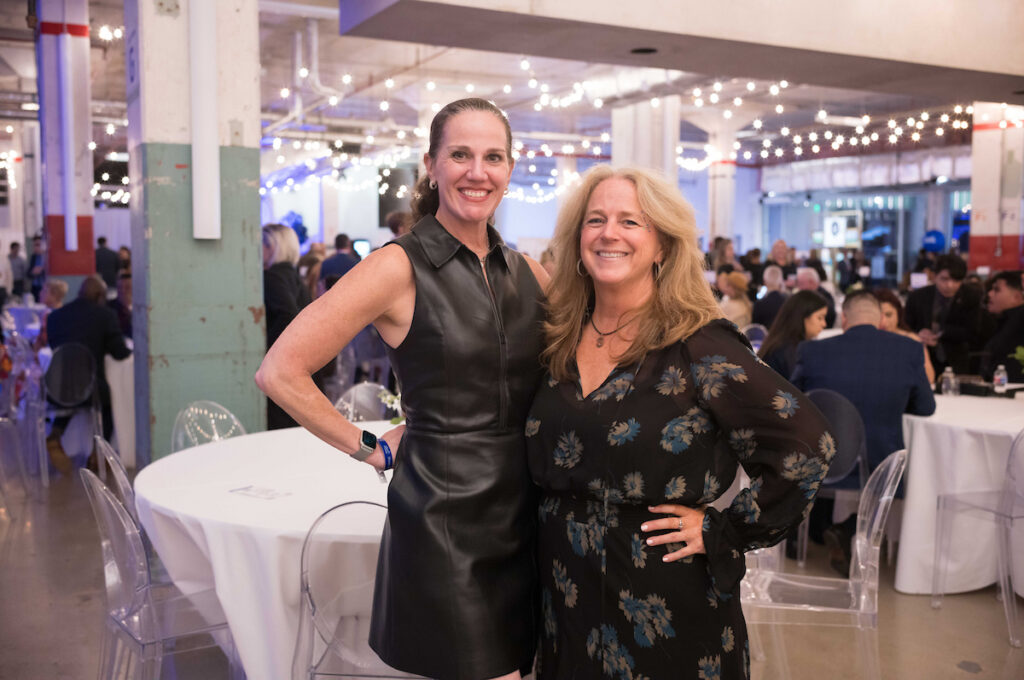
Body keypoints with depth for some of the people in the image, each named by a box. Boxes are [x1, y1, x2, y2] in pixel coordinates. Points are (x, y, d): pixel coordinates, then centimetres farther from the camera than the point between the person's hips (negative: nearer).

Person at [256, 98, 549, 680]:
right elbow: (280, 372, -13)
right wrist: (369, 448, -8)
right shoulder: (400, 267, -11)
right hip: (445, 518, -6)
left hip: (524, 515, 6)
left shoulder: (525, 272, 6)